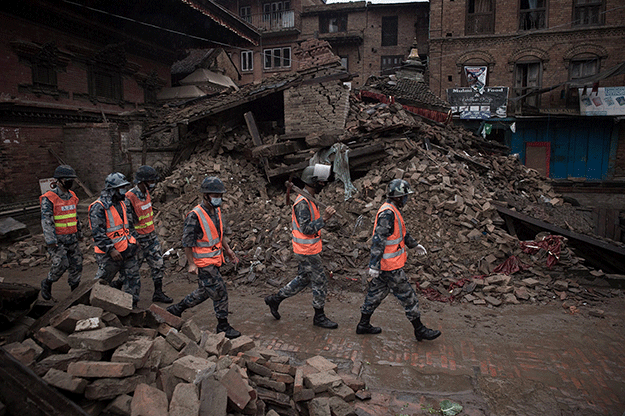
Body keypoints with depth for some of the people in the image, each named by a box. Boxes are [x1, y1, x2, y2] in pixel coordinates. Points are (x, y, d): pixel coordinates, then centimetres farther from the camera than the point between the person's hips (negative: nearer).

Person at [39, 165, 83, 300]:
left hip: (72, 239, 6)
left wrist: (79, 233, 23)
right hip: (58, 239, -6)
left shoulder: (72, 196, 9)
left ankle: (75, 288, 22)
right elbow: (46, 220, -17)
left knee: (76, 264, 7)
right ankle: (47, 283, 14)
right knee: (61, 264, -13)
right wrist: (50, 241, -22)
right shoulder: (49, 198, -12)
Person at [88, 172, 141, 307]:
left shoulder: (121, 204, 12)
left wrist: (131, 243, 20)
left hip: (127, 250, 7)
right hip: (109, 255, -7)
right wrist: (110, 249, -23)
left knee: (133, 278, 7)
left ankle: (132, 305, 18)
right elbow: (97, 232, -20)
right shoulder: (99, 207, -15)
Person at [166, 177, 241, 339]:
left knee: (203, 292, 20)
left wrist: (228, 250, 16)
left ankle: (176, 309, 38)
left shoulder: (217, 211, 5)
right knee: (220, 292, -3)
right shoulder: (195, 216, -21)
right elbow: (187, 242, -16)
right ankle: (223, 326, 14)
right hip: (204, 263, -9)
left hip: (215, 259, 9)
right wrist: (191, 264, -16)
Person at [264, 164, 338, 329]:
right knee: (320, 282, 2)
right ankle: (319, 317, 17)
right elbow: (307, 229, -27)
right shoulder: (303, 203, -22)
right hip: (307, 252, -10)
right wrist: (324, 218, -32)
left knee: (302, 279, 19)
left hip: (307, 251, 10)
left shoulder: (307, 201, 11)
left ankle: (275, 299, 29)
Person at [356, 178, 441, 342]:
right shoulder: (387, 213, -23)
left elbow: (401, 231, 25)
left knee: (376, 293, 17)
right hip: (390, 266, -10)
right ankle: (419, 330, 15)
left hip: (384, 264, 10)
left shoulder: (391, 210, 11)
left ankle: (363, 325, 28)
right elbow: (378, 240, -26)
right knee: (407, 296, 2)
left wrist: (414, 244, 31)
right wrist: (374, 265, -27)